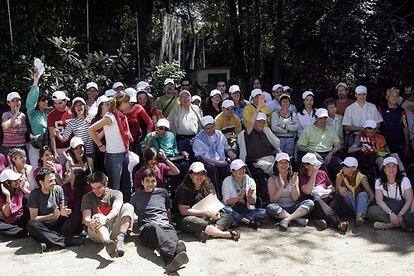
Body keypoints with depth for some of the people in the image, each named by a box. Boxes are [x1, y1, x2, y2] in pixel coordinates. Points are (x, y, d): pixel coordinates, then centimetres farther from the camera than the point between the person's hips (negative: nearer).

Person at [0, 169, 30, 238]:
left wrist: (23, 188, -13)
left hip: (23, 219, 2)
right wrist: (8, 196, -27)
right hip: (10, 223, -2)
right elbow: (7, 214, -18)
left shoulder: (19, 190, 0)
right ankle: (26, 231, -27)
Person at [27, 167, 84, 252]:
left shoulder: (58, 189, 1)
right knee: (31, 224, -35)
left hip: (58, 225, 3)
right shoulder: (35, 194, -7)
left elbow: (62, 209, 6)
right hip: (43, 227, -2)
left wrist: (62, 212, -18)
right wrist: (52, 216, -19)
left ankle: (51, 241, -32)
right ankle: (66, 240, -35)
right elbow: (33, 218, -9)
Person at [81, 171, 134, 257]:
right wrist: (91, 222, -30)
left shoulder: (116, 194, 10)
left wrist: (106, 219, -35)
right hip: (96, 233, 0)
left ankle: (120, 238, -44)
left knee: (128, 206, -20)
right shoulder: (87, 197, 11)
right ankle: (107, 242, -61)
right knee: (96, 217, -32)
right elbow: (85, 218, -4)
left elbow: (116, 209, -12)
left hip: (114, 230, 0)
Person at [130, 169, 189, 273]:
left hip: (165, 224, 2)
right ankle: (175, 250, -72)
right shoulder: (136, 197, 24)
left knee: (171, 234, -38)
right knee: (154, 227, -43)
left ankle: (172, 260, -73)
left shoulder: (163, 192, 27)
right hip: (146, 227, -2)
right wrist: (130, 227, 21)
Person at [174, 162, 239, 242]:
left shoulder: (208, 186, 11)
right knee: (191, 221, -39)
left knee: (228, 217, -14)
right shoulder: (183, 189, -8)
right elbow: (184, 211, -15)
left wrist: (215, 213, -12)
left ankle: (207, 232, -41)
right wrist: (206, 212, -20)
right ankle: (228, 234, -37)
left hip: (207, 217, 6)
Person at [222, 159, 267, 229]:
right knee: (225, 209, -36)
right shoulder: (227, 181, -2)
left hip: (247, 210, 2)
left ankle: (238, 219, -29)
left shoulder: (250, 181, 4)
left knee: (264, 212, -23)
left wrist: (249, 197, -20)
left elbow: (253, 202, 3)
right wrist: (238, 198, -25)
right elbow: (226, 202, -8)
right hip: (233, 210, -2)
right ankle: (249, 221, -30)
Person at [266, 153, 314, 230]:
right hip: (279, 209, -2)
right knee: (270, 208, -34)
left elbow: (295, 198, -1)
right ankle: (298, 218, -27)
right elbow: (273, 199, -9)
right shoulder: (272, 179, 1)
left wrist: (293, 185, -18)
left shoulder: (294, 177, 7)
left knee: (310, 202, -23)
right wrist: (281, 186, -21)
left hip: (293, 208, 2)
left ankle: (287, 219, -33)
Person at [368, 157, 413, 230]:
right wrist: (391, 213, -27)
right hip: (386, 211, 1)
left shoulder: (404, 180, 0)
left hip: (403, 211, -1)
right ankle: (401, 223, -26)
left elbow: (409, 201, -9)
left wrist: (400, 215, -24)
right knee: (371, 210, -30)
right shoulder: (379, 181, 2)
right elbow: (379, 200, -11)